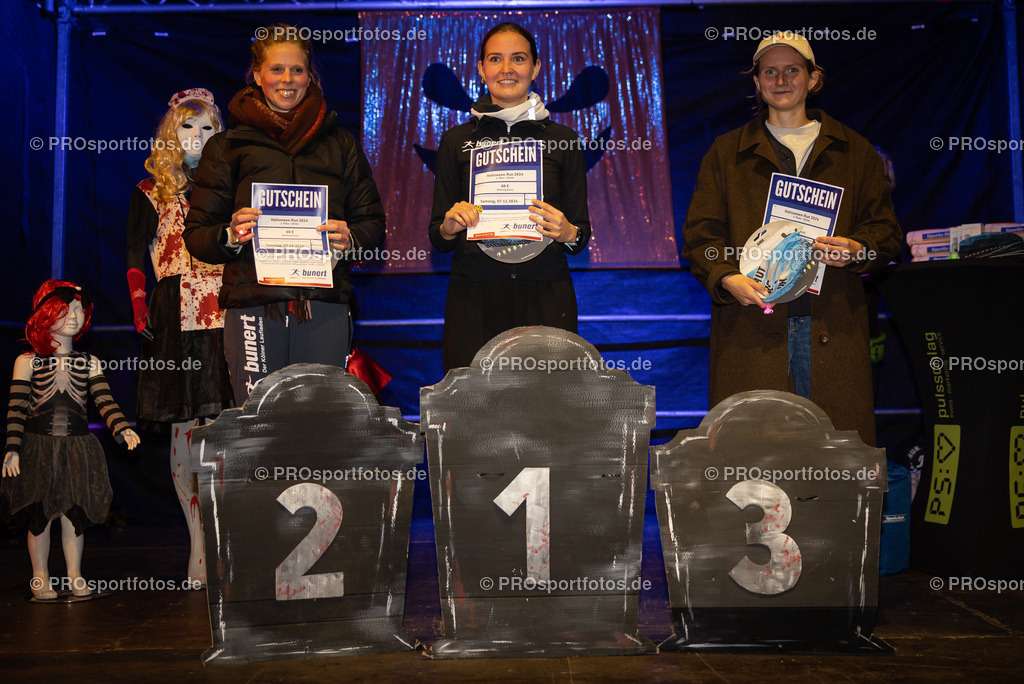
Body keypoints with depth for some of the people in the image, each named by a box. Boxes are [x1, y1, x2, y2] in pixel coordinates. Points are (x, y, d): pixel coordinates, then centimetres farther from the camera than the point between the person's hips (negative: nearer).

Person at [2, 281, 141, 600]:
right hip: (37, 448, -2)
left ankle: (75, 576, 16)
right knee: (39, 514, 1)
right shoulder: (27, 362, 2)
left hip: (78, 447, 2)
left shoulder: (89, 363, 8)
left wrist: (122, 428, -19)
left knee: (74, 511, 4)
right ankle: (40, 577, 15)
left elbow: (105, 401, -2)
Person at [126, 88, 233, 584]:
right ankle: (199, 543, 7)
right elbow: (136, 261, 6)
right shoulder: (151, 193, 11)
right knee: (184, 429, 0)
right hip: (176, 317, -1)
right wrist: (141, 312, -6)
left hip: (224, 317, 1)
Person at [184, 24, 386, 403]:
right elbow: (195, 235, 9)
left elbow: (374, 223, 15)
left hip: (324, 305, 2)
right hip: (254, 304, -1)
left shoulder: (339, 143, 18)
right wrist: (230, 236, -12)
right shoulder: (228, 146, 12)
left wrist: (350, 238, -7)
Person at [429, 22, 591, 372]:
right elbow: (437, 236, 11)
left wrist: (568, 233, -11)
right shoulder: (457, 141, 9)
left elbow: (582, 234, 10)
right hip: (473, 300, 0)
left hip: (545, 300, 0)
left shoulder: (561, 139, 9)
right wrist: (449, 227, -10)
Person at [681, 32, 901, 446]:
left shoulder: (855, 152, 17)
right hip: (749, 323, 0)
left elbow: (886, 232, 14)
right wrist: (727, 278, -12)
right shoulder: (726, 153, 15)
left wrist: (857, 251, -9)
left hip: (832, 329, 1)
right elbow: (700, 234, 7)